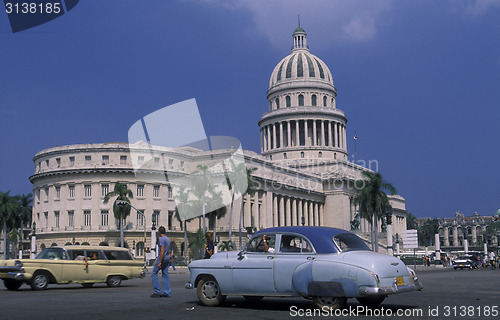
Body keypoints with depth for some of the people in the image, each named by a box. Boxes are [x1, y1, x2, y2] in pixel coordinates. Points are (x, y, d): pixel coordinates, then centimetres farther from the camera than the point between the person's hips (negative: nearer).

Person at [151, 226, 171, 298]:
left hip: (162, 259, -9)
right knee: (165, 275, 8)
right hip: (166, 258, 9)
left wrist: (159, 262, -21)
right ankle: (167, 292, 6)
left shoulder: (161, 239, -13)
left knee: (154, 274, -2)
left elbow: (162, 251, -20)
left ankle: (157, 291, -6)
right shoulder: (168, 239, 15)